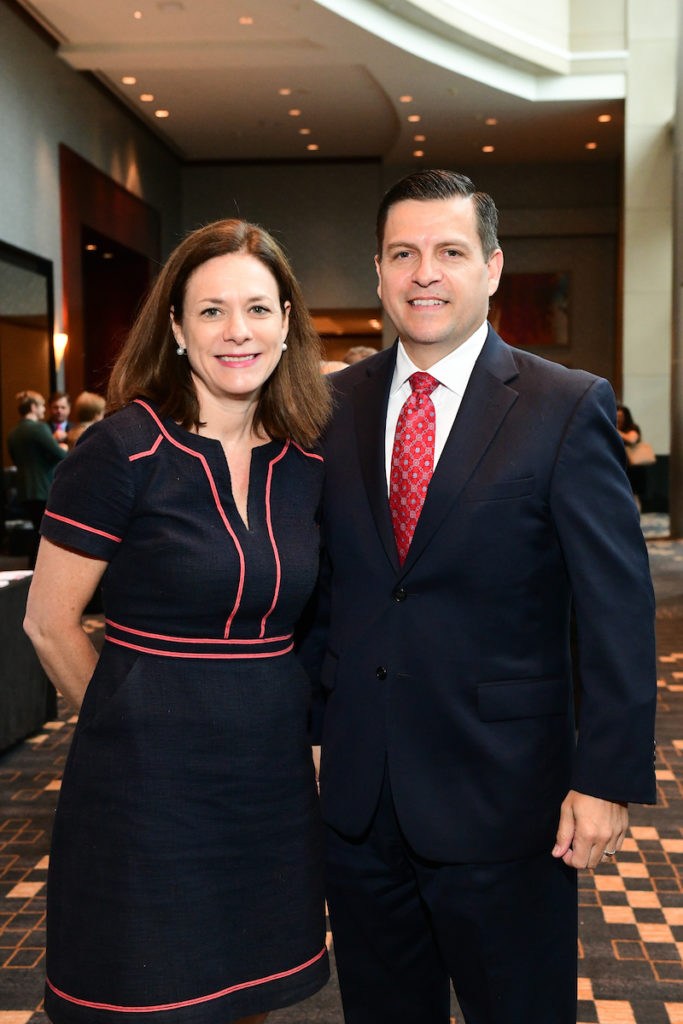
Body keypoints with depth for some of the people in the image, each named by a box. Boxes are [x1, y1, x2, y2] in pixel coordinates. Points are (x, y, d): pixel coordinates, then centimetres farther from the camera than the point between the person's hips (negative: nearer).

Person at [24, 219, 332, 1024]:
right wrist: (127, 722, 2)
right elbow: (47, 623, -8)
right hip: (148, 780, -5)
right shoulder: (122, 451, -13)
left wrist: (280, 713, 9)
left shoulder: (307, 461, 4)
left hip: (272, 776, 5)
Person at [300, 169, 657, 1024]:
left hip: (502, 794, -3)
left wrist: (609, 778, -13)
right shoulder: (336, 406, 4)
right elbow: (320, 583, 9)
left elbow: (618, 609, -10)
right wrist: (305, 722, 7)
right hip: (358, 790, 4)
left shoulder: (569, 408, -9)